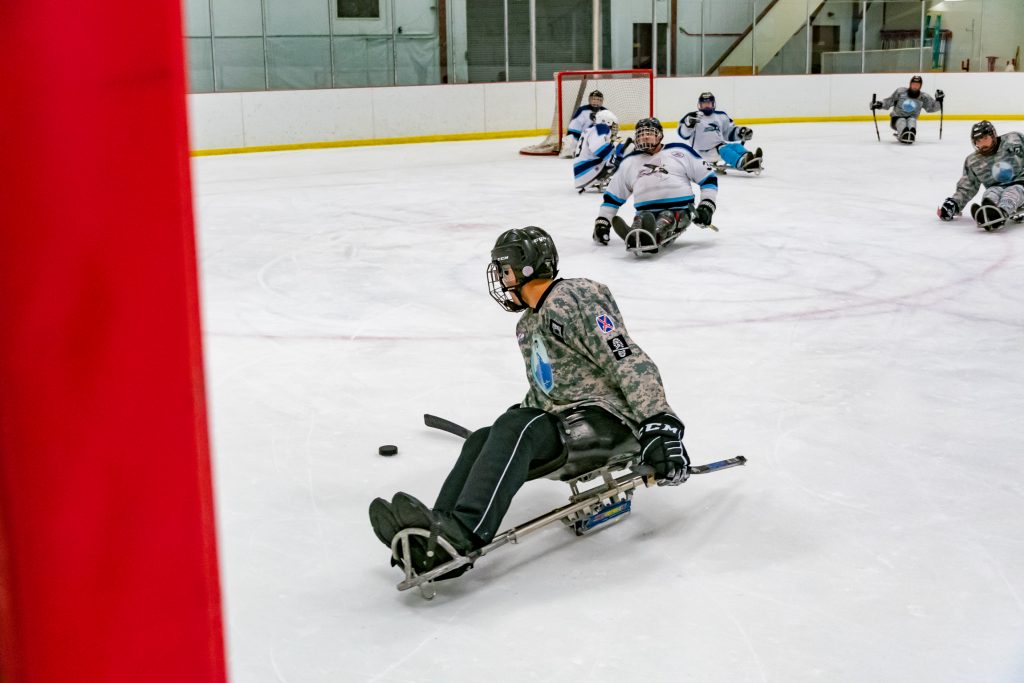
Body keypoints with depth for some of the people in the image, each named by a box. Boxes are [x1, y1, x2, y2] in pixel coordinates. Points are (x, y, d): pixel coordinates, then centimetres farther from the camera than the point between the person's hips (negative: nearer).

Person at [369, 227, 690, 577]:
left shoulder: (576, 300, -11)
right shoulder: (527, 325, 20)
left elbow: (630, 364, -20)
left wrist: (659, 426, -27)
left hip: (605, 417, -9)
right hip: (558, 419, 9)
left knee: (515, 429, -31)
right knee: (481, 441, -14)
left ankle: (465, 534, -47)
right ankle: (437, 538, -30)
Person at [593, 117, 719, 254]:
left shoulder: (680, 151, 12)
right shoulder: (629, 162, 21)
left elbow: (708, 176, 11)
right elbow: (612, 195, 25)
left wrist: (706, 205, 0)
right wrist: (602, 220, 16)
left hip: (679, 210, -2)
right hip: (646, 211, 2)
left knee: (667, 217, -36)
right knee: (643, 218, -33)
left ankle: (652, 238, -64)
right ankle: (637, 239, -61)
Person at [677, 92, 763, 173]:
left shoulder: (721, 116, 18)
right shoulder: (693, 117, 1)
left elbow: (730, 132, 22)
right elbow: (683, 134, -10)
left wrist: (741, 131, 3)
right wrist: (689, 124, -29)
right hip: (702, 153, -6)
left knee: (735, 146, -20)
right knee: (723, 149, -30)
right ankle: (743, 163, -55)